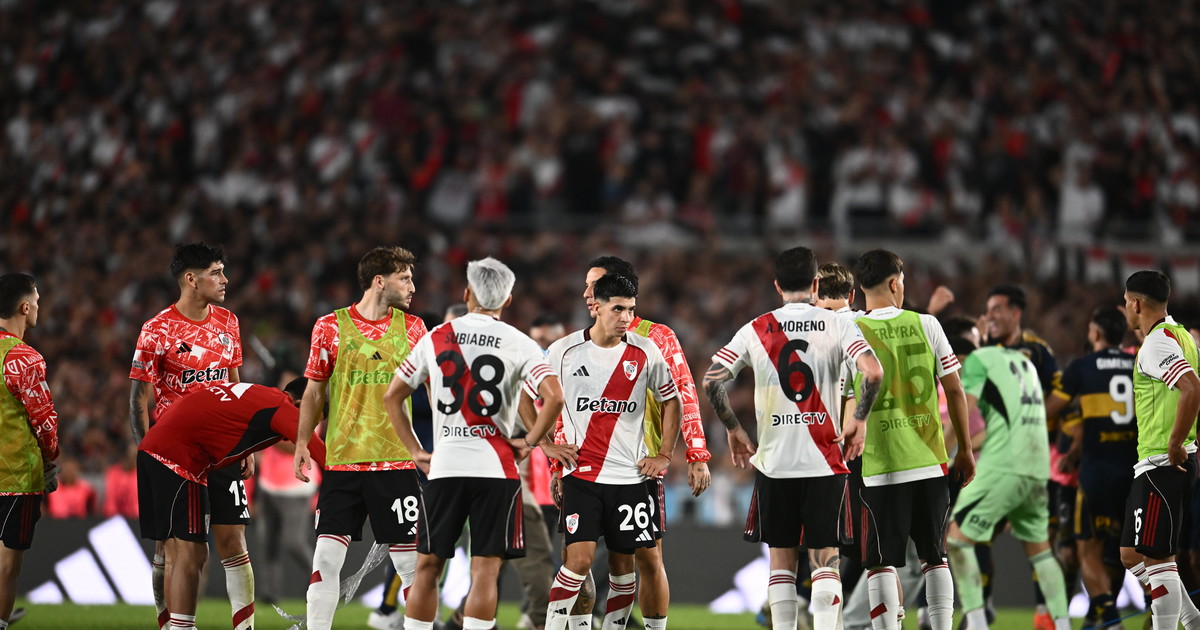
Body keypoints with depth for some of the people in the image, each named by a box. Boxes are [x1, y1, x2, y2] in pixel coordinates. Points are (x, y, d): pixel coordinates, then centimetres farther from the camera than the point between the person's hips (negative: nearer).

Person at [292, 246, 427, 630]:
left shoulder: (412, 328, 7)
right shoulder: (330, 327, 2)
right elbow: (315, 391, 8)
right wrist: (302, 443, 3)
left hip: (397, 462, 1)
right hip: (342, 462, -1)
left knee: (409, 561, 0)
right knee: (327, 557, -6)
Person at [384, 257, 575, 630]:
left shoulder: (436, 338, 7)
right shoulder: (518, 344, -2)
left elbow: (392, 397, 10)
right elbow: (554, 397, -15)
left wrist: (416, 452, 14)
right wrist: (529, 443, -2)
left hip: (443, 468, 2)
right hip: (495, 470, -2)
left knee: (428, 567, 10)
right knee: (485, 571, -1)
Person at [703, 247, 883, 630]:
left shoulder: (756, 330, 4)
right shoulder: (838, 326, -1)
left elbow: (712, 381, -1)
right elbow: (873, 373, -15)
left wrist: (734, 430, 11)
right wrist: (859, 420, -1)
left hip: (773, 461, 1)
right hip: (825, 460, -1)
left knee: (781, 558, 10)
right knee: (825, 558, 3)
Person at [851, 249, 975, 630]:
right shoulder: (925, 324, 1)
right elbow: (954, 389, 3)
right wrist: (964, 449, 12)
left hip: (879, 466, -2)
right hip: (930, 462, 2)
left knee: (881, 563, 2)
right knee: (935, 556, 12)